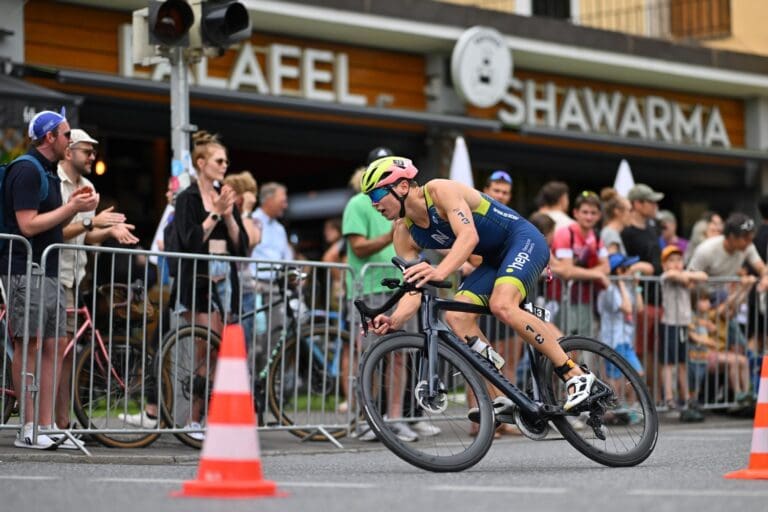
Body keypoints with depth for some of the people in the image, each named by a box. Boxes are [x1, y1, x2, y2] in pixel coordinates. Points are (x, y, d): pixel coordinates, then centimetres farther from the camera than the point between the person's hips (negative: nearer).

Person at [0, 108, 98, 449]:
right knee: (29, 345, -7)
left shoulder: (48, 172, 18)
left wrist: (75, 207, 4)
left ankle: (46, 426, 10)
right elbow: (29, 225, -18)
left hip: (49, 272, 10)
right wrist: (72, 208, -14)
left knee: (55, 346, 7)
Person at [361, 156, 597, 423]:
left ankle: (576, 375, -25)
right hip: (495, 260, 8)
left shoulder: (440, 190, -21)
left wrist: (440, 271, -52)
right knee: (456, 315, -12)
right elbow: (414, 287, -6)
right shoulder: (404, 233, 0)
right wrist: (394, 320, -26)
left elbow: (469, 236, -35)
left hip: (525, 241, -8)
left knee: (502, 305, -32)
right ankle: (506, 395, -8)